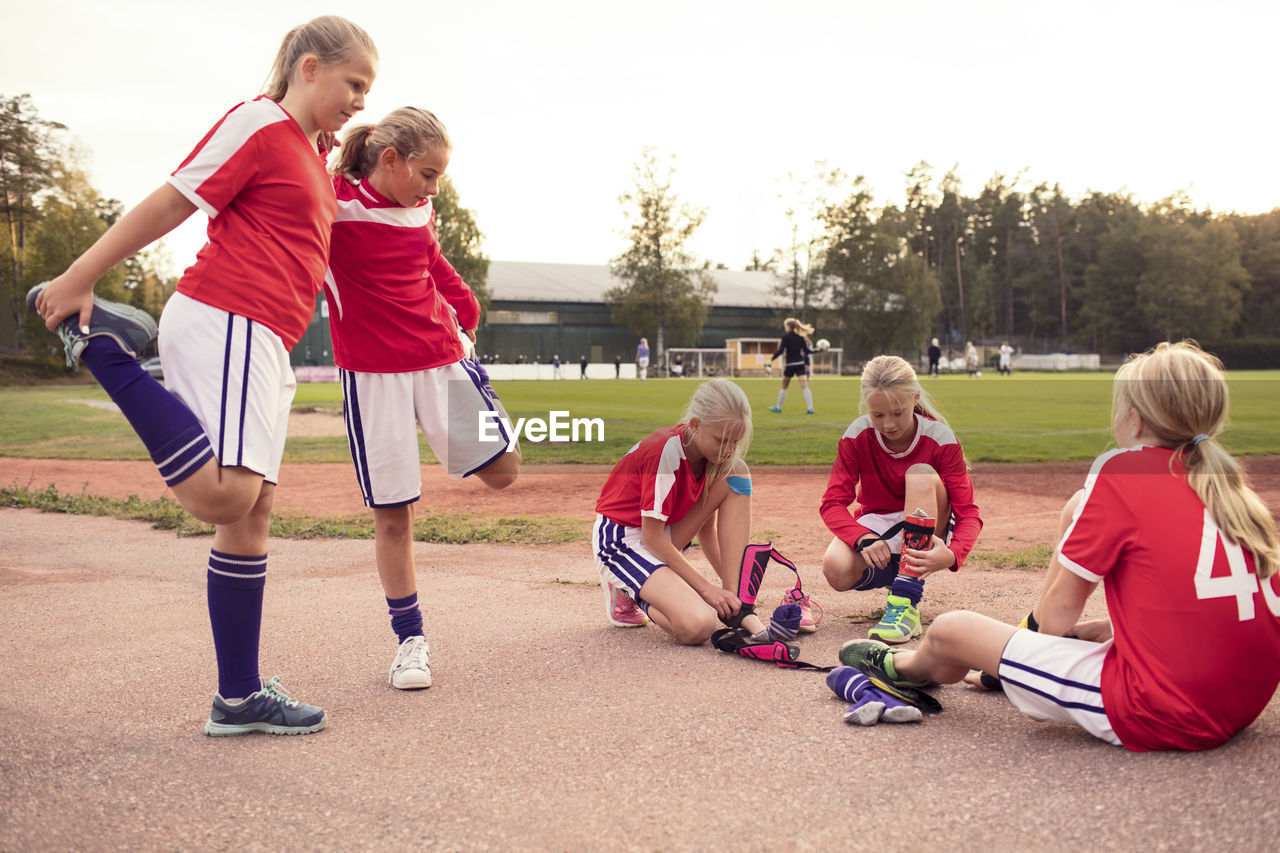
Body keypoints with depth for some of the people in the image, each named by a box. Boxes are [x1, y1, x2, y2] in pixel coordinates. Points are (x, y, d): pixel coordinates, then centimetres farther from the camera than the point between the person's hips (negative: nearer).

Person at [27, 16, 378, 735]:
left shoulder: (312, 156, 25)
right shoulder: (259, 123, -2)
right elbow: (170, 203, -6)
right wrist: (78, 280, -6)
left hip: (264, 344, 9)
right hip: (222, 323, -9)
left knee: (252, 510, 7)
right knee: (224, 492, -24)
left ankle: (241, 699, 12)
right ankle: (99, 341, -8)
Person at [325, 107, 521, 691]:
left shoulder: (420, 212, 9)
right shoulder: (332, 205, -8)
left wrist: (466, 314, 17)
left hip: (441, 357, 5)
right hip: (372, 374, -5)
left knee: (502, 470, -3)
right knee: (391, 514, -1)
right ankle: (410, 639, 13)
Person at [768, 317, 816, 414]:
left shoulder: (786, 337, -7)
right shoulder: (800, 337, 6)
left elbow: (780, 351, -13)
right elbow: (807, 350, 7)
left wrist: (772, 359, -5)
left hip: (790, 364, -3)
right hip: (800, 363, 3)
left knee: (784, 387, 12)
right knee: (804, 386, -5)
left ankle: (778, 407, 21)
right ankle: (810, 408, -13)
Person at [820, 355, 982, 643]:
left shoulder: (939, 438, -17)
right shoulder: (857, 436, -13)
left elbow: (968, 513, -20)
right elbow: (833, 503, -16)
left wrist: (952, 554, -42)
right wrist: (864, 538, -37)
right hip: (876, 529, 1)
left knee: (921, 474, -32)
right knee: (836, 569, -33)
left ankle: (906, 602, -35)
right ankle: (894, 576, 3)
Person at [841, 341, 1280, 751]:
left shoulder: (1121, 471, -10)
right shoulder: (1228, 480, 10)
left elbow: (1059, 612, -5)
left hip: (1159, 716, -8)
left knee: (950, 630, 5)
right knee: (1079, 511, 20)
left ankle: (900, 667, 42)